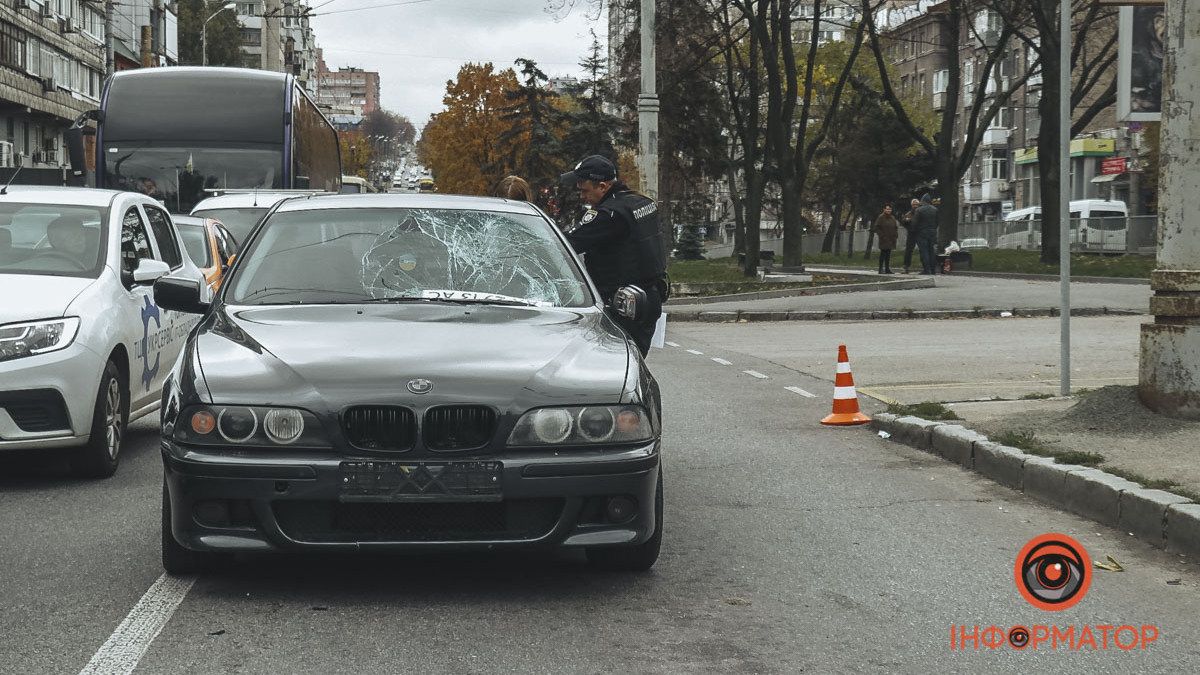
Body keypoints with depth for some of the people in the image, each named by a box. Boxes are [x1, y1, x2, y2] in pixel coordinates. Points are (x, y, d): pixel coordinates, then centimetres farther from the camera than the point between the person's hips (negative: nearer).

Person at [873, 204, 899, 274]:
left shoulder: (892, 218, 15)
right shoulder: (881, 217, -6)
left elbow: (895, 227, 24)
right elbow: (877, 228, -9)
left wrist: (896, 235, 9)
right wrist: (882, 235, -16)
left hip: (891, 239, 6)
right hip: (884, 239, -6)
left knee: (888, 254, 8)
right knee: (883, 253, -6)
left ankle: (887, 269, 12)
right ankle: (881, 269, -4)